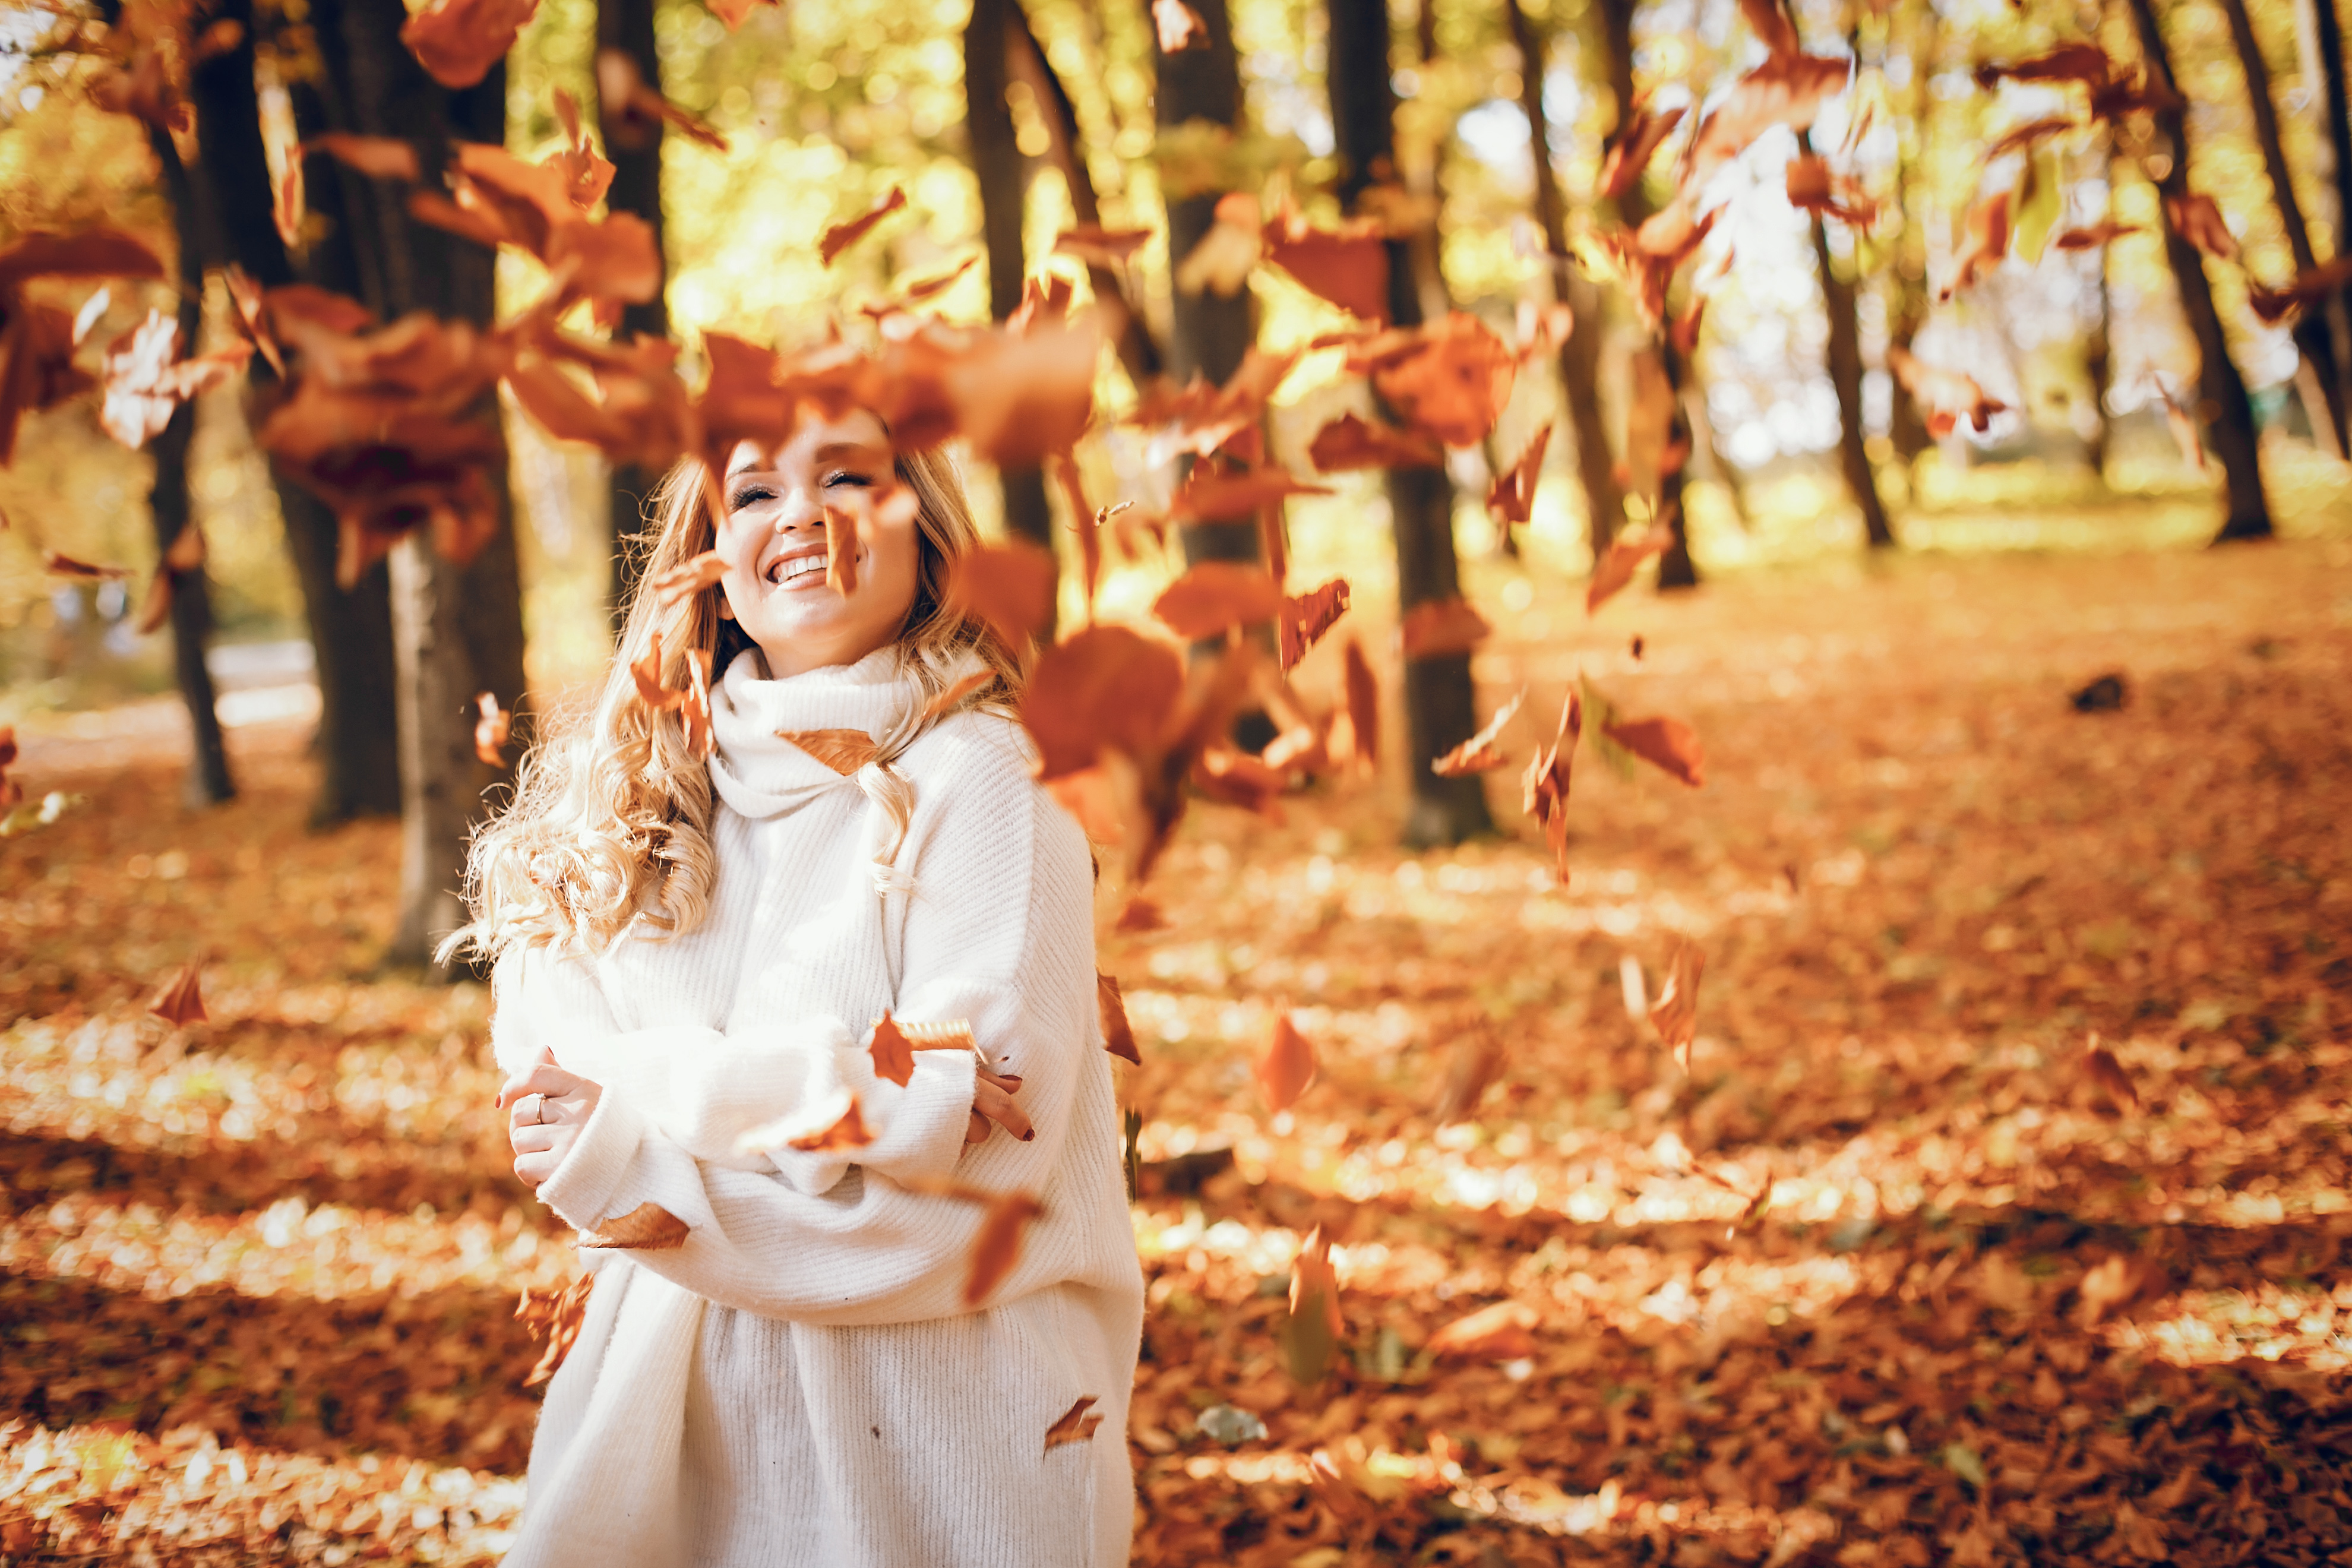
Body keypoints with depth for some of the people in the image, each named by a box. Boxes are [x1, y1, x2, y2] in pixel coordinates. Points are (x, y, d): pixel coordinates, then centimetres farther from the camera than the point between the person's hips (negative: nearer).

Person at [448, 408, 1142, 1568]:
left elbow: (980, 1163, -16)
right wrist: (842, 1086, -19)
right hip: (667, 1402, 4)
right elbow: (548, 1067, -5)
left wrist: (634, 1144, -14)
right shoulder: (636, 785, 7)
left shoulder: (975, 779, -8)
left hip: (929, 1432, -3)